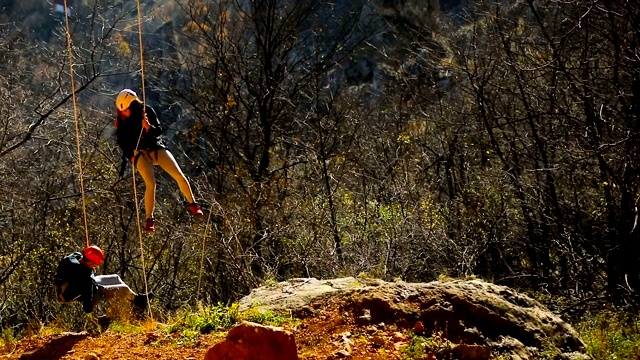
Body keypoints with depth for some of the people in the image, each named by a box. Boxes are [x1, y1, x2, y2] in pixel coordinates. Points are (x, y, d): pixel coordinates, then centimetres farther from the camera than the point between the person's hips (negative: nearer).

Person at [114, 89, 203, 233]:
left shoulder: (147, 111, -6)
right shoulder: (121, 121, -4)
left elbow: (159, 130, -3)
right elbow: (122, 142, 5)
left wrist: (149, 127, -24)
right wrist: (131, 155, -9)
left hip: (156, 148, 1)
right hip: (139, 153, -1)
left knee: (179, 176, -9)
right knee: (151, 184, -21)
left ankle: (192, 204, 13)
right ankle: (149, 219, -9)